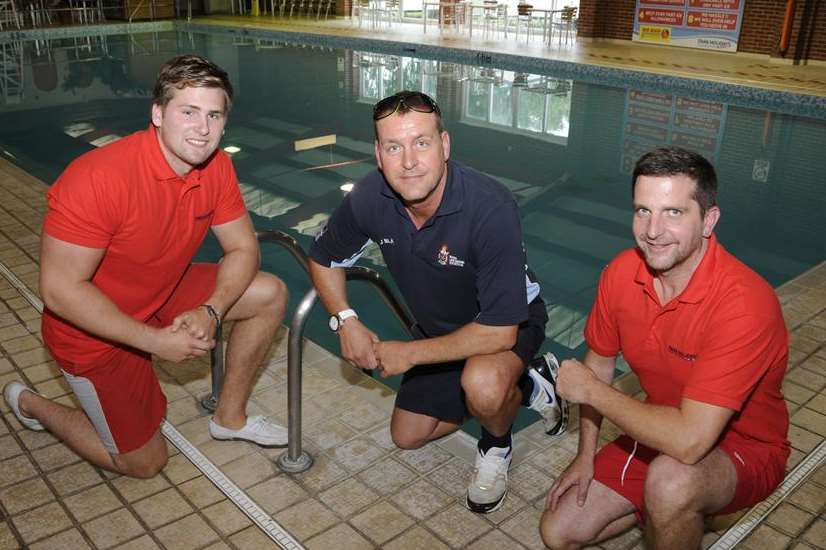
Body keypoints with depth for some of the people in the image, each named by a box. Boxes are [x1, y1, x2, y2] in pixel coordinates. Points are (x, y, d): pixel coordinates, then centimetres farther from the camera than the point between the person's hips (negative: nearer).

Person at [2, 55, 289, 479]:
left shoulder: (216, 166, -13)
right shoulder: (98, 177, -33)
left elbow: (242, 248, -5)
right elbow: (60, 289, -30)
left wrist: (211, 311, -24)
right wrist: (156, 340, -29)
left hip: (164, 295, 6)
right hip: (96, 328, -6)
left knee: (270, 295, -3)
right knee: (145, 462, 7)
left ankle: (229, 416, 13)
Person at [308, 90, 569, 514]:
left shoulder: (491, 209, -38)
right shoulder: (370, 199, -22)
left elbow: (499, 333, -35)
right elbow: (324, 259, 0)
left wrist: (411, 353, -27)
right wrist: (346, 321, -16)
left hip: (510, 324, -6)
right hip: (440, 328, 6)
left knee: (482, 384, -39)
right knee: (408, 437, 15)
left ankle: (496, 447, 0)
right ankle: (528, 385, 27)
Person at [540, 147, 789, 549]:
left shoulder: (744, 303, -32)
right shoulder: (621, 273, -12)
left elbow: (689, 441, -37)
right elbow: (599, 362, 5)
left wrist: (591, 390, -25)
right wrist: (586, 455, 0)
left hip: (743, 449, -5)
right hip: (664, 433, 6)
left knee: (669, 480, -38)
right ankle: (665, 506, 20)